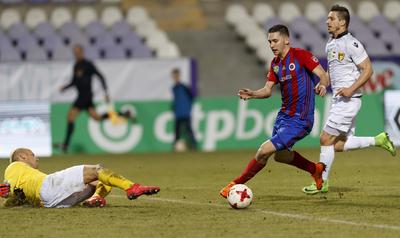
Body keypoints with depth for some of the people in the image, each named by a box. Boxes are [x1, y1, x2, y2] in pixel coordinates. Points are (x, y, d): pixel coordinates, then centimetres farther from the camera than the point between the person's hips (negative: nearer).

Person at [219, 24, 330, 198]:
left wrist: (321, 86, -39)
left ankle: (236, 185, -2)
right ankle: (316, 169, 44)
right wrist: (252, 94, -10)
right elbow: (268, 90, 10)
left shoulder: (301, 55, -13)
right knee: (280, 155, 22)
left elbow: (324, 76, -17)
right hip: (284, 115, 9)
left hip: (300, 120, -9)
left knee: (264, 151, -14)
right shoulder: (275, 63, 10)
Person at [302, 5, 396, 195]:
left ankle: (322, 182, 2)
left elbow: (368, 70, -14)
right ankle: (378, 140, 21)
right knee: (339, 145, 9)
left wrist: (351, 89, -22)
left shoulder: (351, 44, -13)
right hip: (338, 99, 9)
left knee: (326, 138, -7)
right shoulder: (330, 45, 14)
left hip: (348, 99, -9)